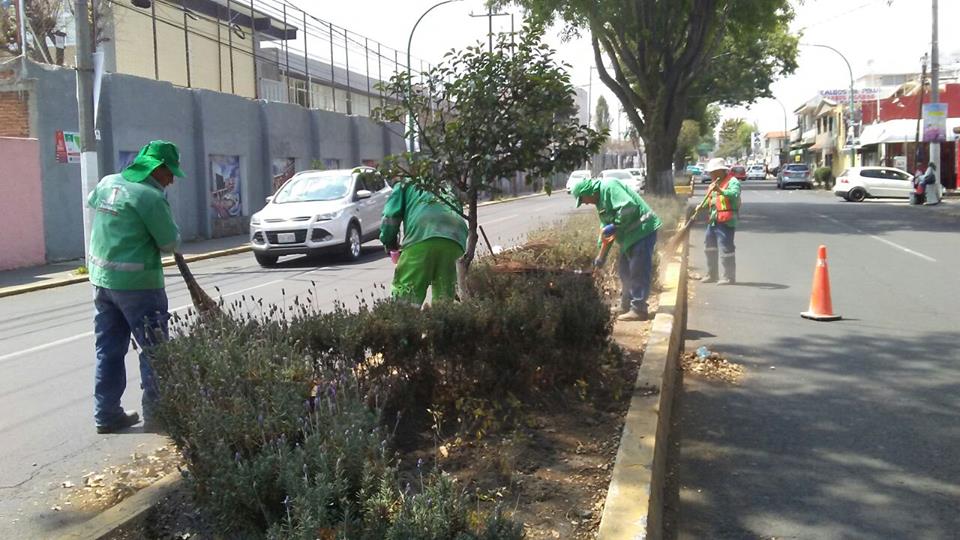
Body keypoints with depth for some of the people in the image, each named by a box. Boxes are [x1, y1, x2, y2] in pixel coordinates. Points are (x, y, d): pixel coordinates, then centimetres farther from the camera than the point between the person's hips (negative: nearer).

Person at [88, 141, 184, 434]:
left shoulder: (107, 183, 6)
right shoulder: (151, 197, -17)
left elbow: (91, 202, 29)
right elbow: (170, 243, -11)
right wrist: (170, 226, 7)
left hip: (102, 279, 8)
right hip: (137, 284, -8)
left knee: (109, 350, 14)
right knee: (153, 351, 3)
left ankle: (107, 414, 20)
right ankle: (155, 415, 8)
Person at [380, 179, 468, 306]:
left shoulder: (406, 185, 28)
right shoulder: (449, 194, 41)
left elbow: (391, 216, 16)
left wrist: (389, 243, 30)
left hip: (423, 235, -4)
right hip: (456, 239, 4)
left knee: (404, 296, -4)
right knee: (444, 298, 13)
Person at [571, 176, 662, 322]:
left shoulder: (609, 186, -15)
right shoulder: (601, 200, 16)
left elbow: (628, 206, -29)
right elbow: (605, 227, 23)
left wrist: (615, 226, -19)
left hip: (643, 230, -11)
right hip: (631, 235, 11)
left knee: (639, 272, -6)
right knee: (624, 270, 17)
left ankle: (638, 310, 0)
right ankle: (626, 306, 27)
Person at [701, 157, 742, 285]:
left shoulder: (732, 181, -10)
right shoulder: (715, 184, 19)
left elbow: (735, 194, -30)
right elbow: (709, 201, 26)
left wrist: (721, 191, -44)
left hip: (726, 221, -10)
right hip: (713, 220, 10)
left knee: (725, 248, -9)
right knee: (709, 246, 17)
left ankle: (729, 277, -1)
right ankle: (711, 275, 29)